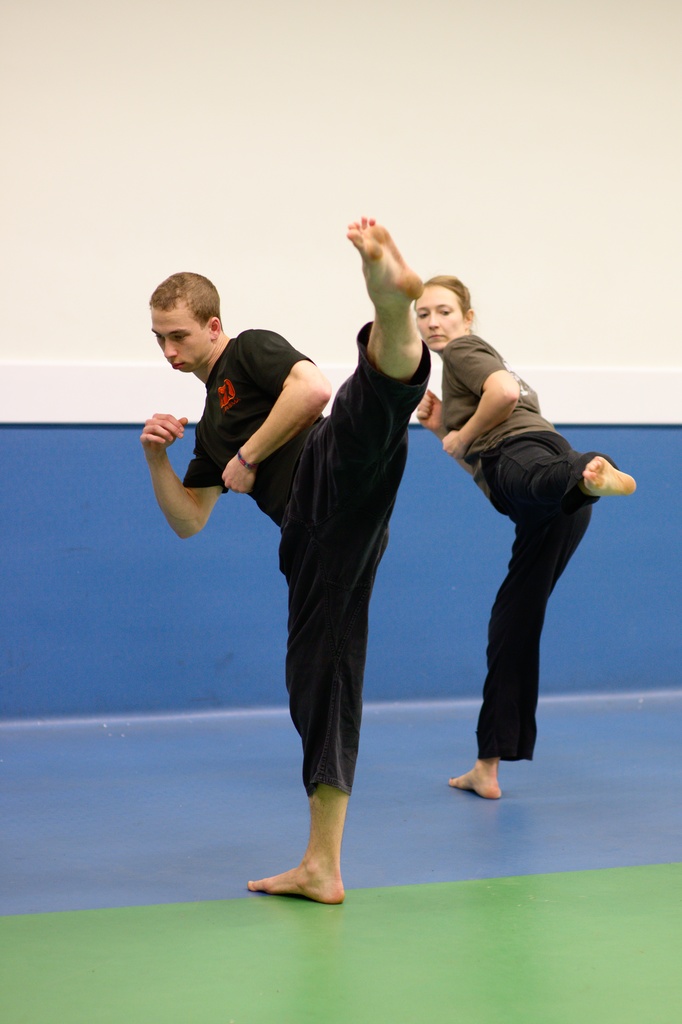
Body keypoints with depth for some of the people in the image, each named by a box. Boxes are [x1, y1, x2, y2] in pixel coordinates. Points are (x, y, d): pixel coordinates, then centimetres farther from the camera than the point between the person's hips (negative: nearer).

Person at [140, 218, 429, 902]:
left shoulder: (252, 352, 11)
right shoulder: (211, 425, 32)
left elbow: (313, 387, -11)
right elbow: (187, 521, 32)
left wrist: (249, 457, -5)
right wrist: (156, 458, 17)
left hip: (338, 477, -7)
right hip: (314, 538, 7)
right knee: (317, 679, 7)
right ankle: (321, 868, 10)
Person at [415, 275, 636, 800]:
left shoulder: (464, 350, 14)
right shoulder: (476, 361, 39)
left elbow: (505, 390, -9)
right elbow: (481, 464, 38)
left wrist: (465, 436, 3)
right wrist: (443, 428, 27)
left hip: (522, 453, -8)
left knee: (538, 479, -46)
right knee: (513, 622, 9)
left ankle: (592, 474, -84)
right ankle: (488, 768, 13)